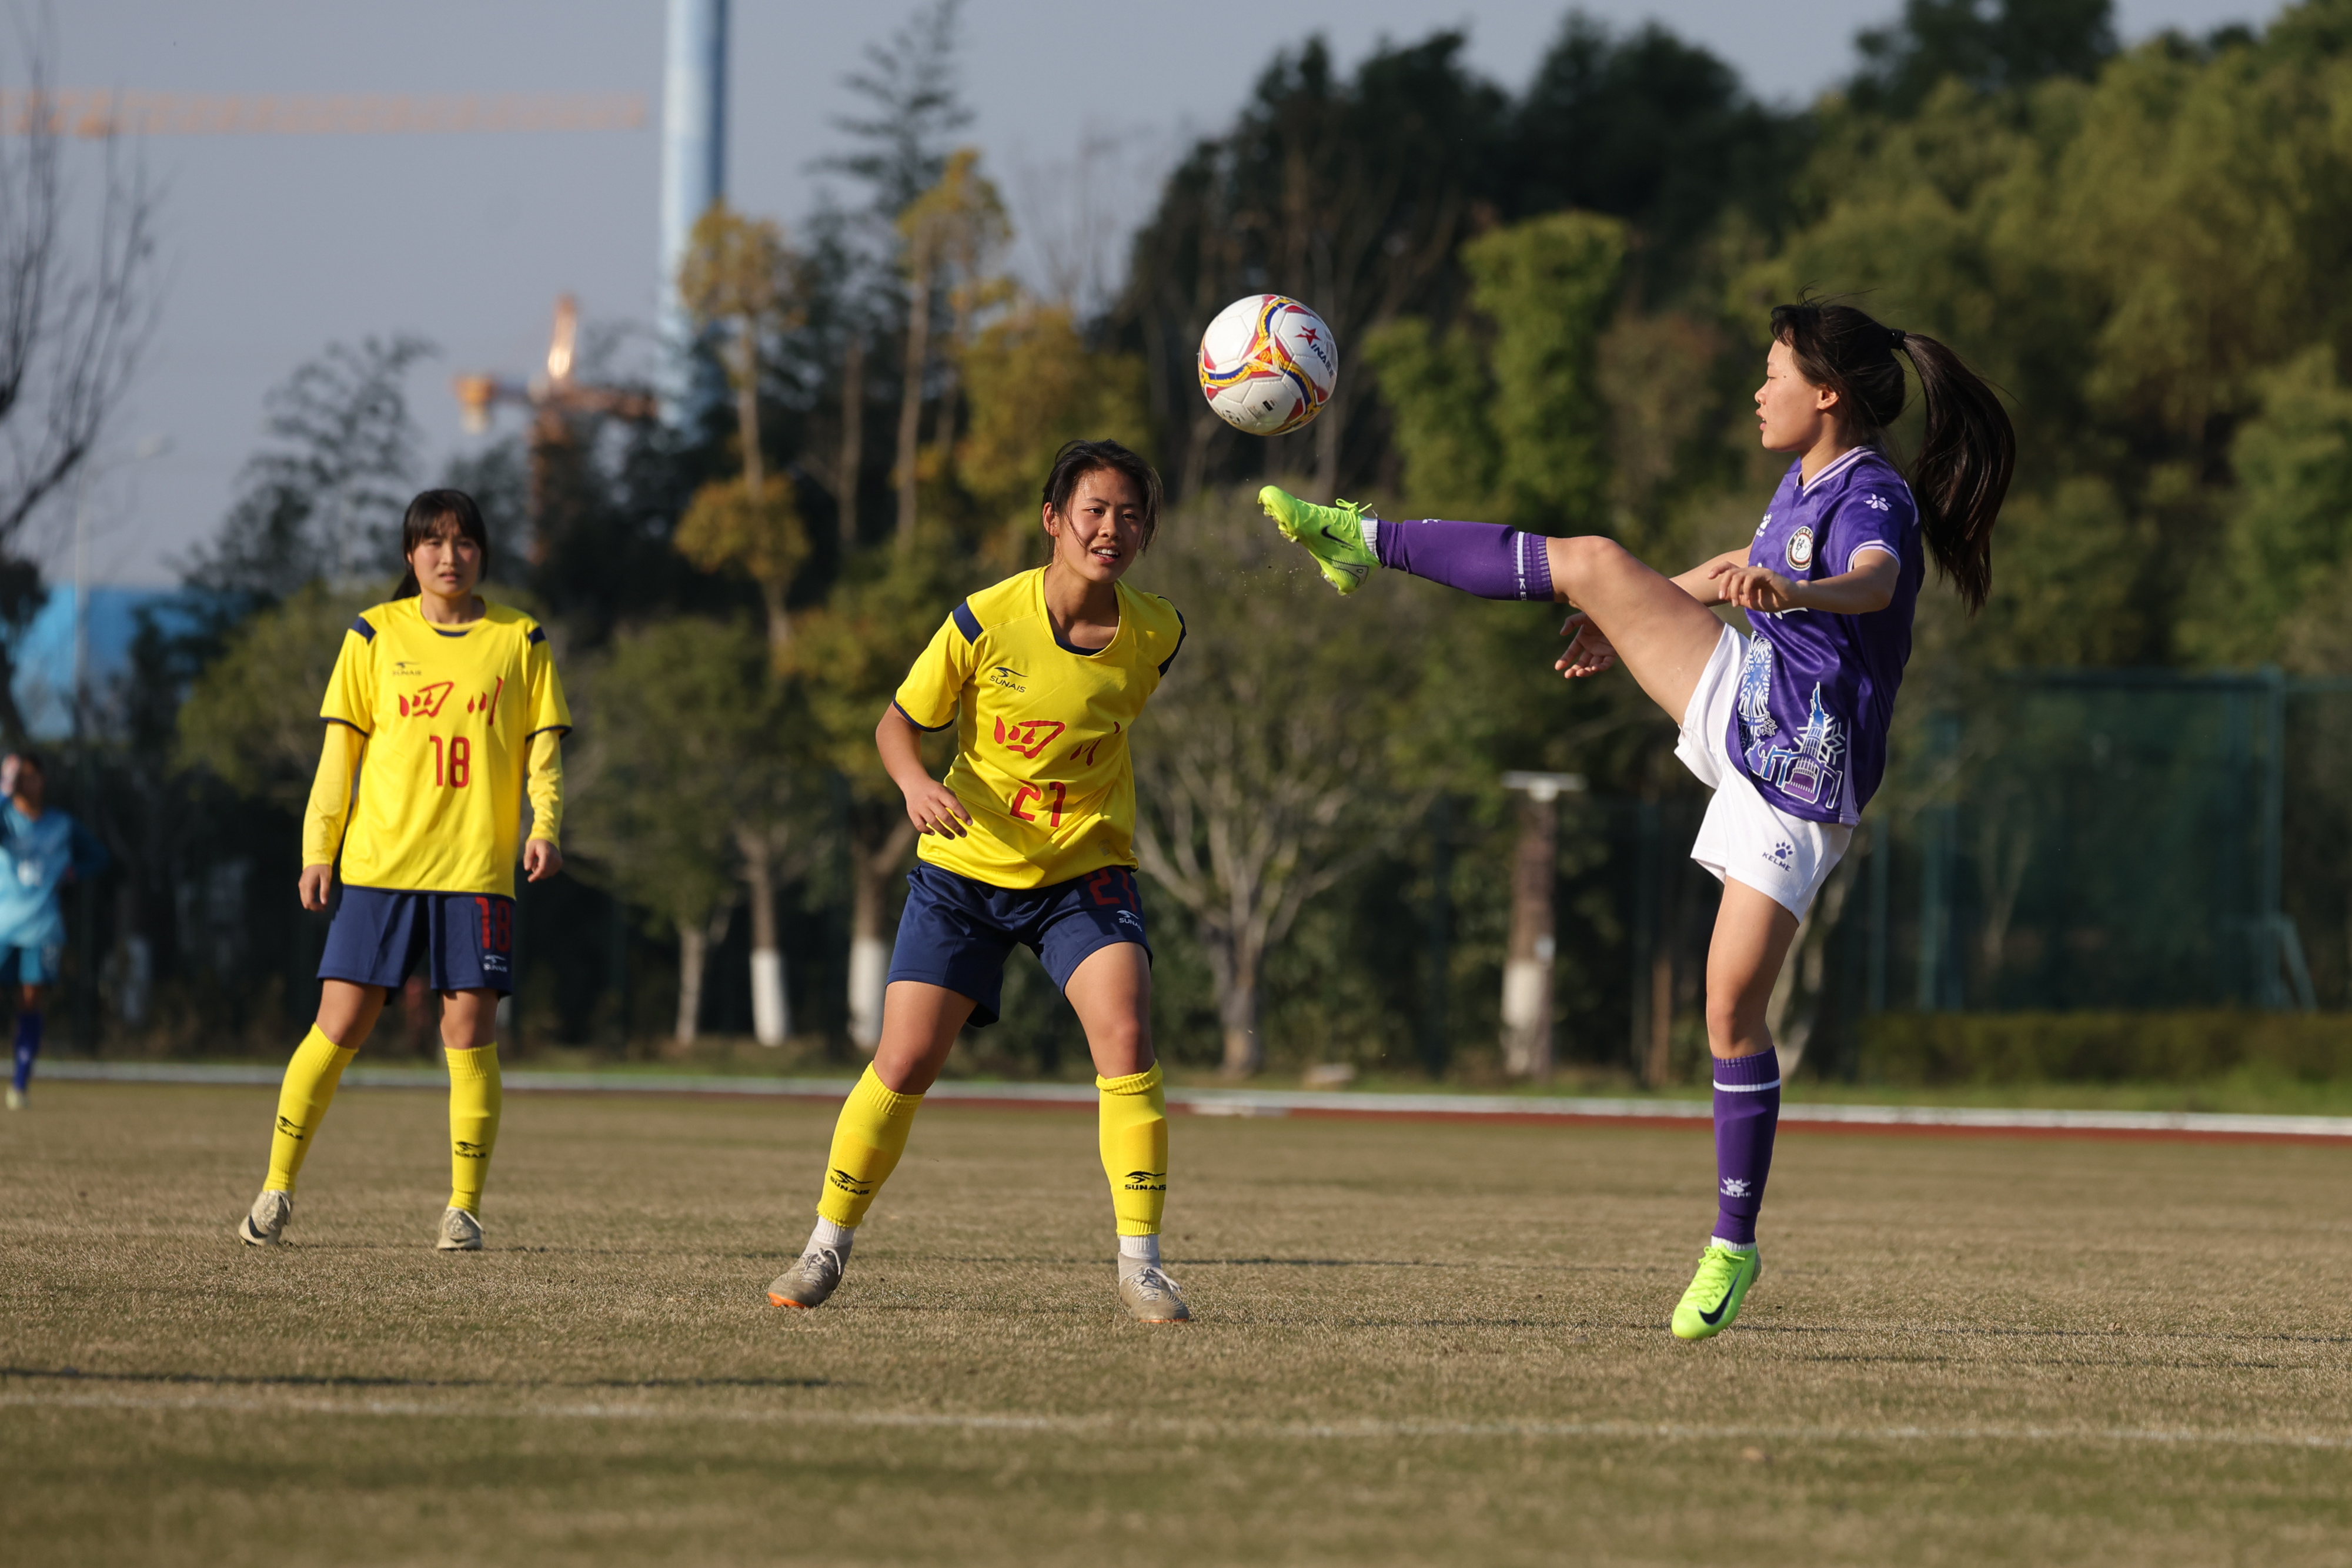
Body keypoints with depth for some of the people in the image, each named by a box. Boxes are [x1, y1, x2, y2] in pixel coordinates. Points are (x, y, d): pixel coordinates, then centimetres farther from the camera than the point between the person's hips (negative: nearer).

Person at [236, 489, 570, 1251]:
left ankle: (464, 1207, 5)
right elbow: (340, 751, 8)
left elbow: (543, 749, 9)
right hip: (379, 864, 0)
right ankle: (277, 1189, 7)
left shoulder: (520, 641, 8)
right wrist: (317, 850, 2)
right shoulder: (374, 637, 7)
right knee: (339, 1025, -3)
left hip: (478, 867, 0)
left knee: (469, 1032, -4)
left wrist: (544, 826, -8)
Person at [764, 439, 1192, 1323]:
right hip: (966, 872, -1)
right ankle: (827, 1247, 17)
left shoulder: (1155, 635, -8)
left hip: (1084, 871, 1)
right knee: (904, 1063, -4)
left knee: (1125, 1037, -22)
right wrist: (916, 785, -23)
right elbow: (898, 723, -4)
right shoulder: (988, 620, -16)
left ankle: (1140, 1265, -15)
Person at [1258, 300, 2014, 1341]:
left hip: (1800, 769, -8)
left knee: (1734, 1004, -9)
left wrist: (1788, 590, -65)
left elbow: (1872, 582, -43)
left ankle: (1734, 1245, 4)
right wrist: (1635, 621, 42)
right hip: (1740, 699, 8)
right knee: (1596, 564, -9)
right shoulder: (1806, 481, 10)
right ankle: (1367, 547, 0)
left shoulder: (1874, 501, -19)